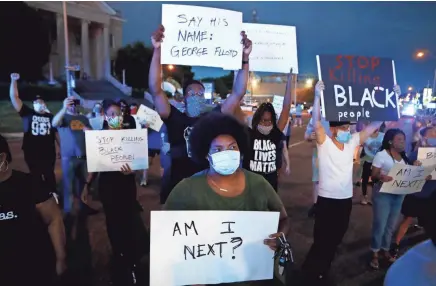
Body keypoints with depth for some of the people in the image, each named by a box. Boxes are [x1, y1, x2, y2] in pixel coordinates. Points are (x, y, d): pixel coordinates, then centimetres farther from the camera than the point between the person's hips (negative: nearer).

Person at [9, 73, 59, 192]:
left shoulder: (51, 117, 5)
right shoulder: (27, 113, 1)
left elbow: (57, 133, 9)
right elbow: (14, 97, -3)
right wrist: (13, 81, -9)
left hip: (49, 154, 0)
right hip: (32, 154, 0)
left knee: (49, 176, 11)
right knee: (36, 177, 12)